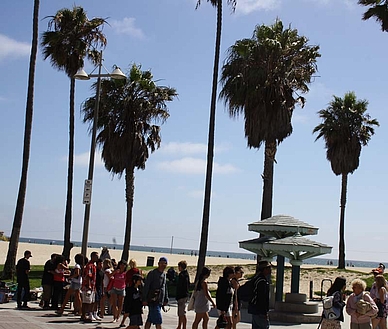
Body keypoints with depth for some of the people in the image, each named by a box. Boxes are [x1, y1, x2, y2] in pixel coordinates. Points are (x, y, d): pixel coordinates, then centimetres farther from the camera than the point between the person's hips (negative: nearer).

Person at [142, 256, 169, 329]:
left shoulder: (164, 274, 15)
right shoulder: (152, 273, -9)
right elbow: (146, 287, -11)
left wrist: (166, 299, 18)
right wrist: (144, 299, -15)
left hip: (160, 301, 7)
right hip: (153, 300, -7)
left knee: (150, 320, 11)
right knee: (158, 320, -9)